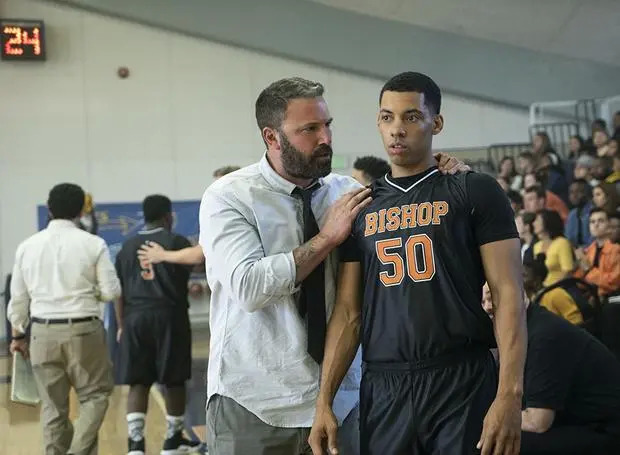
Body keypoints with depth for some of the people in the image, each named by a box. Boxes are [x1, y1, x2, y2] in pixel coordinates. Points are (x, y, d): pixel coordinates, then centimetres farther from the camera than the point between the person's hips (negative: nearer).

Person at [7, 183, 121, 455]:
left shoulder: (27, 246, 3)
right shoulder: (93, 244, -7)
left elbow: (18, 296, 8)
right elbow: (111, 291, -7)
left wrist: (18, 334, 19)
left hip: (43, 331, 3)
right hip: (83, 330, -3)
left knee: (53, 405, 13)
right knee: (95, 395, 11)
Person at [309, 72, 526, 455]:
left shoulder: (475, 193, 0)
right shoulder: (361, 208, 11)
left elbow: (509, 294, -7)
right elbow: (348, 312, 10)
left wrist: (510, 394, -17)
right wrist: (324, 400, 2)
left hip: (463, 384, -3)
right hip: (383, 389, 4)